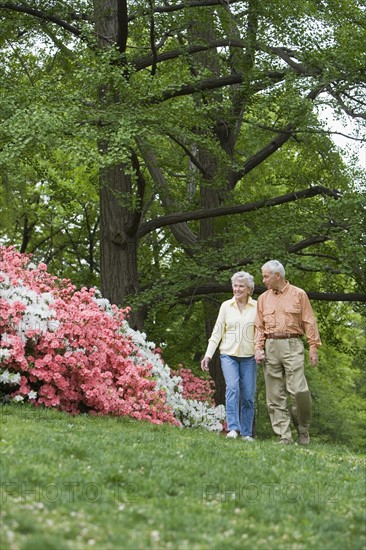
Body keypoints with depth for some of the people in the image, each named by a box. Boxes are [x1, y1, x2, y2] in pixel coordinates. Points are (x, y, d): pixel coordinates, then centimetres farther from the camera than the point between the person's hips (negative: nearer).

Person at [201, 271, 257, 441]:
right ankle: (233, 428, -24)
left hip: (248, 357, 0)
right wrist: (208, 354, 1)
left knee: (248, 395, 1)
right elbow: (217, 331, 7)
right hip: (228, 355, 0)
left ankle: (247, 433, 12)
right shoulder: (226, 306, 6)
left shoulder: (256, 307, 2)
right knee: (233, 387, -20)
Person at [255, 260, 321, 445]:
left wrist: (313, 348, -3)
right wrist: (258, 348, 1)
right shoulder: (263, 298, 14)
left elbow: (309, 322, 3)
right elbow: (259, 326, 15)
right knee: (275, 395, -1)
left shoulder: (298, 294, 4)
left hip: (292, 345, -4)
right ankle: (284, 436, 2)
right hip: (270, 346, 4)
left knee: (298, 390, -13)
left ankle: (303, 427, 10)